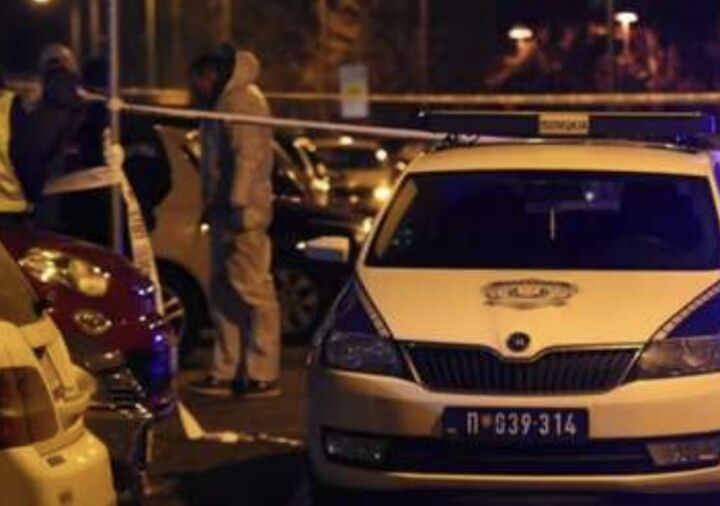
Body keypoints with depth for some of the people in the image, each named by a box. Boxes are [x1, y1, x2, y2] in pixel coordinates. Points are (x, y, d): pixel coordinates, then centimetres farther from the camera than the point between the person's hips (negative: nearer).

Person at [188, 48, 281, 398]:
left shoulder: (242, 100, -11)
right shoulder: (227, 101, 22)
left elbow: (248, 156, -20)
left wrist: (237, 206, -24)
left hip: (242, 215, -11)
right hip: (226, 215, 11)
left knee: (254, 291, -8)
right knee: (224, 294, 12)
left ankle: (263, 375, -7)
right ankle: (225, 373, 17)